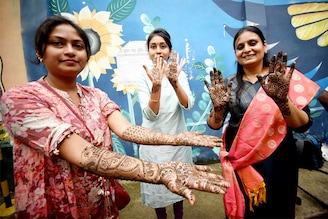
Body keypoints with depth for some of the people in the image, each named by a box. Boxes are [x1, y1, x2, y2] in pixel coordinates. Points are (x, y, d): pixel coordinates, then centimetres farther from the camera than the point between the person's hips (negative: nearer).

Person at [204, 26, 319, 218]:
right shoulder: (229, 84, -2)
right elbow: (214, 125, -4)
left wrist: (282, 100, -31)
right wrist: (218, 107, -25)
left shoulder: (286, 77, -6)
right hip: (239, 161, 1)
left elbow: (304, 125, -13)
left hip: (276, 161, -1)